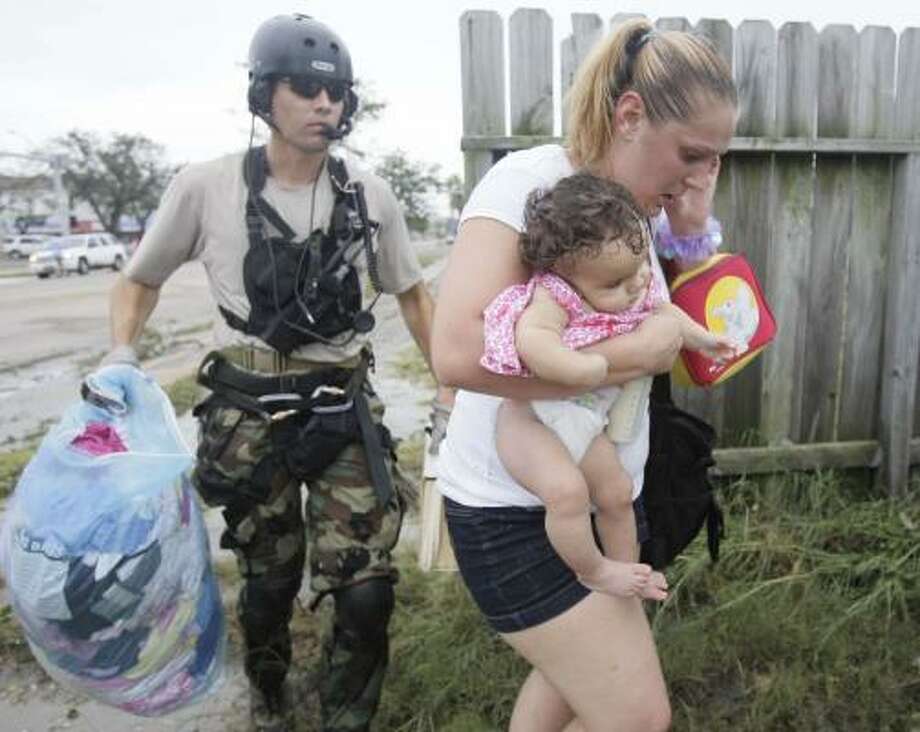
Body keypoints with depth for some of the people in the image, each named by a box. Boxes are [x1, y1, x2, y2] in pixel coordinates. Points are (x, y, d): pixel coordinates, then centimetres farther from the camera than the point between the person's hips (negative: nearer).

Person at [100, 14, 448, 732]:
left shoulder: (369, 193, 0)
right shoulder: (206, 186, -4)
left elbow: (412, 294, 11)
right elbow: (139, 281, 9)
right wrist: (121, 357, -9)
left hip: (345, 409, 1)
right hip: (249, 412, 0)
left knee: (365, 587, -4)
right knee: (268, 582, 14)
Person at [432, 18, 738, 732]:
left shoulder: (637, 209, 5)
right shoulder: (528, 181, -19)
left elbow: (690, 343, 11)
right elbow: (460, 351, -34)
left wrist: (693, 229, -1)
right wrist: (639, 352, -26)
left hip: (604, 498, 8)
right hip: (516, 509, -8)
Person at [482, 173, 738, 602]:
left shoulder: (639, 287, -1)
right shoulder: (554, 296, -28)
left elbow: (665, 311, 21)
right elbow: (531, 338, -46)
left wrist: (702, 339, 27)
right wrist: (585, 366, -46)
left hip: (584, 420, 8)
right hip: (532, 417, -8)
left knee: (617, 492, 14)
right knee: (568, 489, -27)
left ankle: (626, 569, 38)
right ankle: (592, 571, 0)